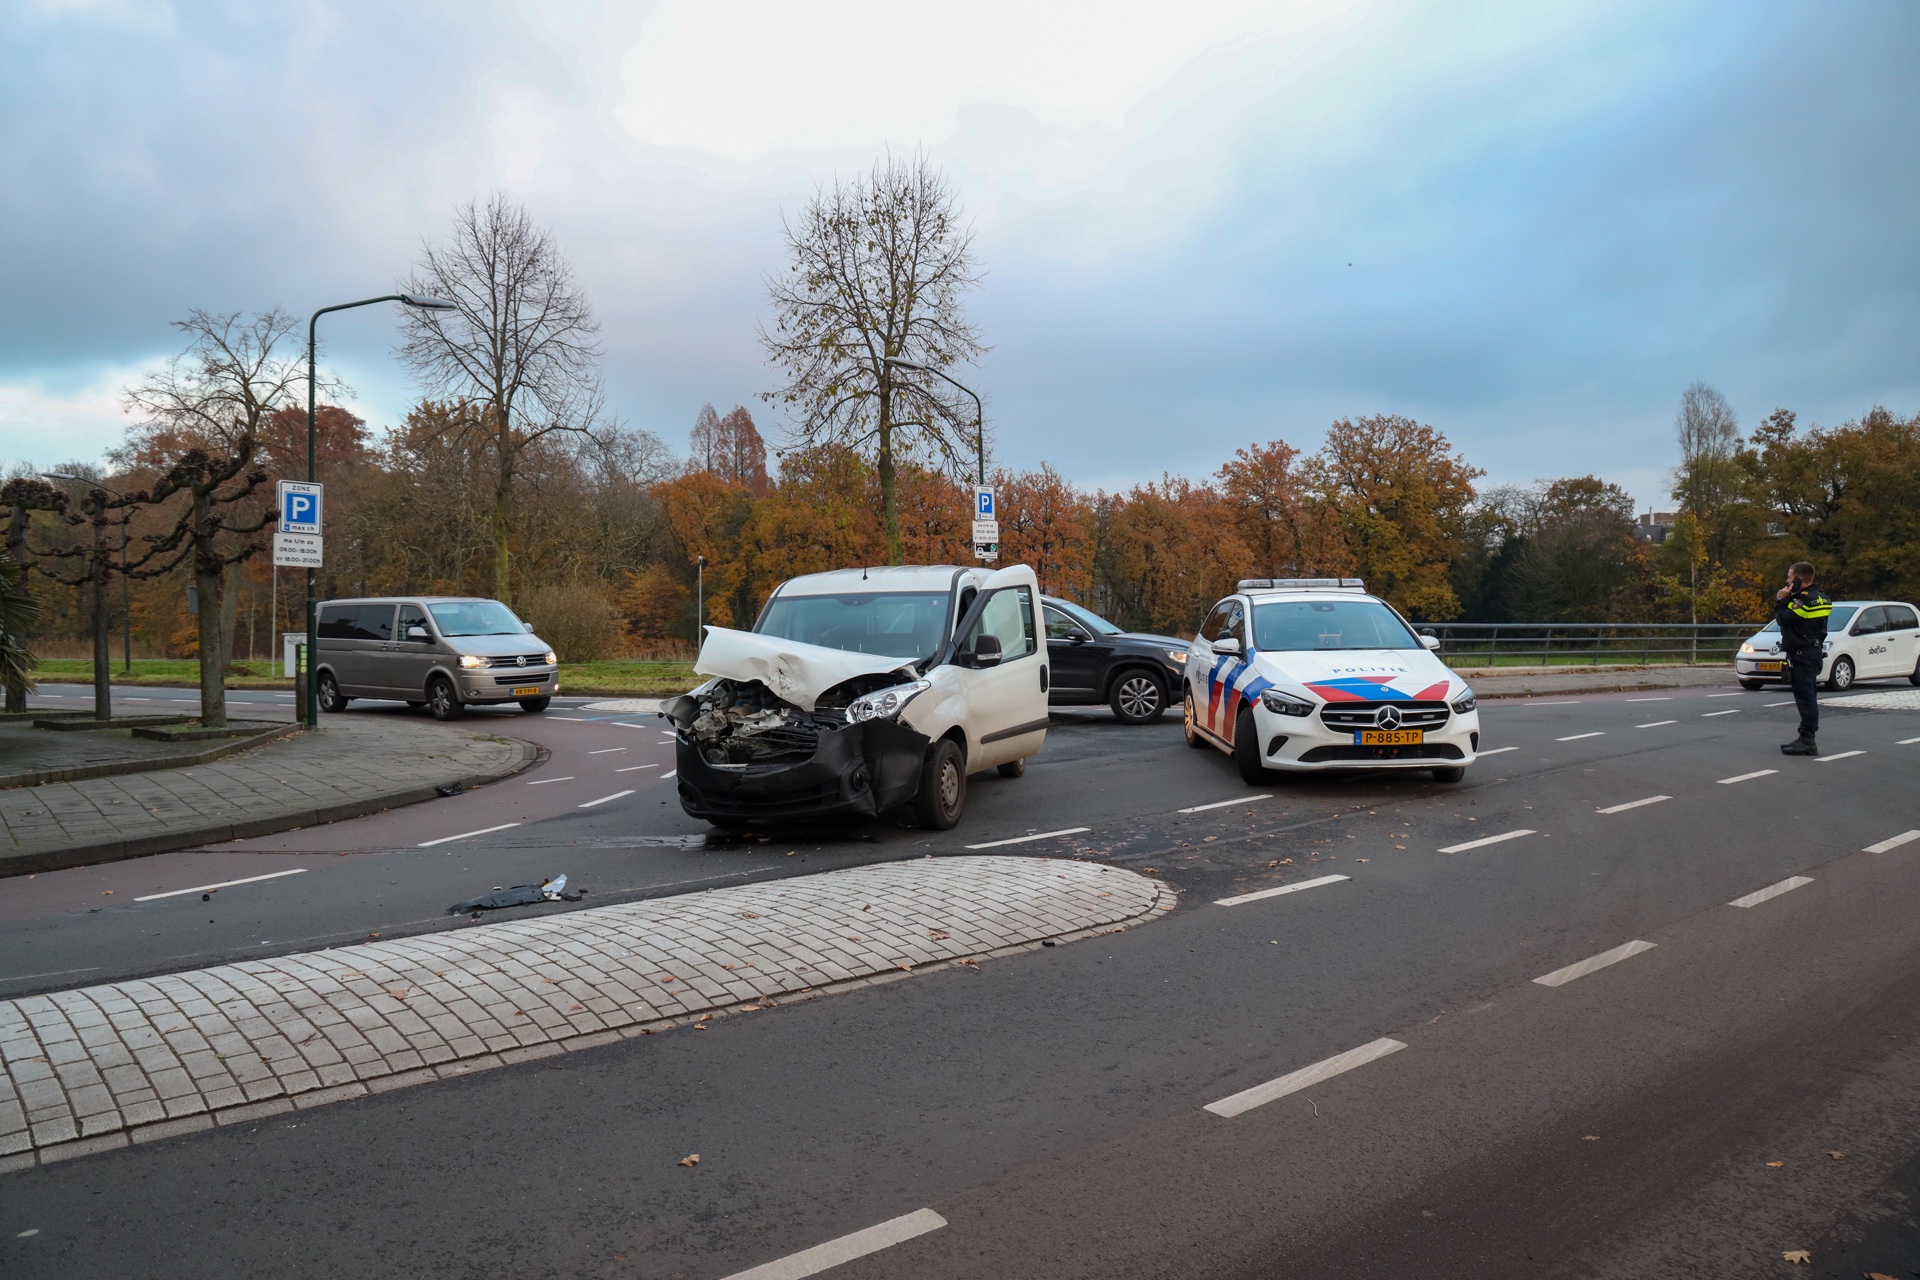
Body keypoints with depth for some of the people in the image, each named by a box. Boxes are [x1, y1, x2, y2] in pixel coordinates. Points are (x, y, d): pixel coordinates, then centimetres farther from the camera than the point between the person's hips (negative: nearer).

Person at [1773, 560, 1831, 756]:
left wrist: (1781, 600, -5)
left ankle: (1807, 742, -10)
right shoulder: (1818, 597, 15)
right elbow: (1786, 618, 15)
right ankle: (1805, 739, 21)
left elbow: (1783, 618, -16)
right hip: (1813, 651, 11)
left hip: (1802, 654, -11)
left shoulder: (1805, 600, -17)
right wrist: (1784, 600, 5)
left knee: (1805, 697, -10)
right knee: (1807, 697, 14)